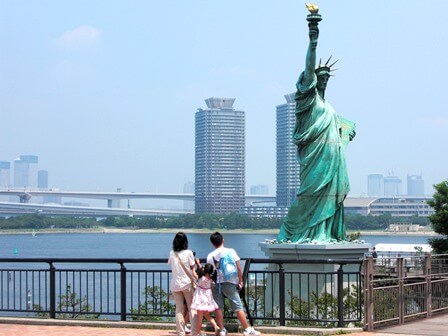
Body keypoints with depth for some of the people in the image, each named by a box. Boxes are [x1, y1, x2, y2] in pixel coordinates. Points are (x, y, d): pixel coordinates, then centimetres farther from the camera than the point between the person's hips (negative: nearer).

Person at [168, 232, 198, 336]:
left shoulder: (172, 253, 2)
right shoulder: (188, 253, -6)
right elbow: (192, 268, -2)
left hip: (175, 284, 3)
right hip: (187, 283, -3)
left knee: (179, 309, 6)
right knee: (192, 308, 4)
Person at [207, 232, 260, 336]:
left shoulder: (210, 256, 4)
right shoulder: (231, 251, 2)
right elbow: (239, 267, -1)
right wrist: (241, 281, 7)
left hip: (216, 283, 1)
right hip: (229, 283, -1)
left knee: (218, 307, 7)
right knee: (238, 307, 0)